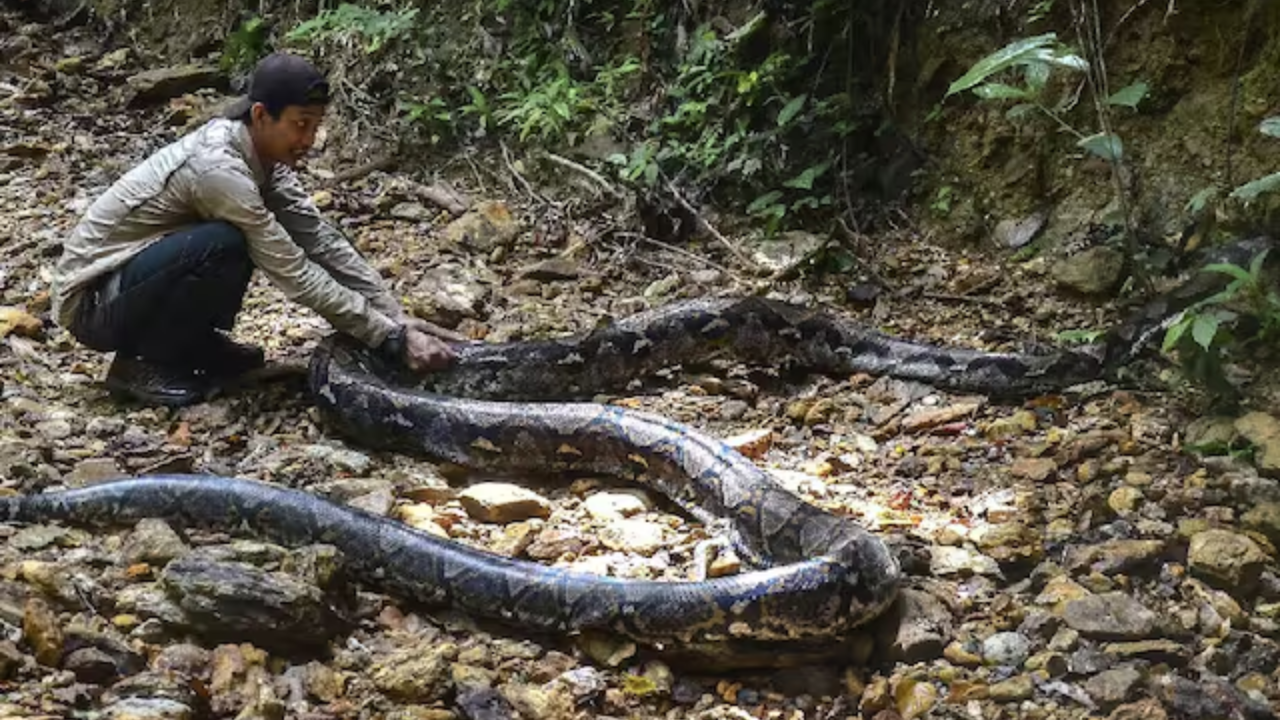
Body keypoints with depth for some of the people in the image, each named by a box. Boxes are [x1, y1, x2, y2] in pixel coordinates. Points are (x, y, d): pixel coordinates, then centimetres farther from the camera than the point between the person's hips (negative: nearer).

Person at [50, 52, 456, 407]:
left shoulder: (259, 152, -4)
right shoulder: (218, 167, -29)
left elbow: (321, 240, -3)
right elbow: (295, 275, -29)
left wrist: (397, 317, -11)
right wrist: (394, 339, -27)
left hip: (135, 274, 8)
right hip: (91, 300, -8)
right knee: (225, 246, -30)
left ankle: (194, 343, 8)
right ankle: (142, 363, -10)